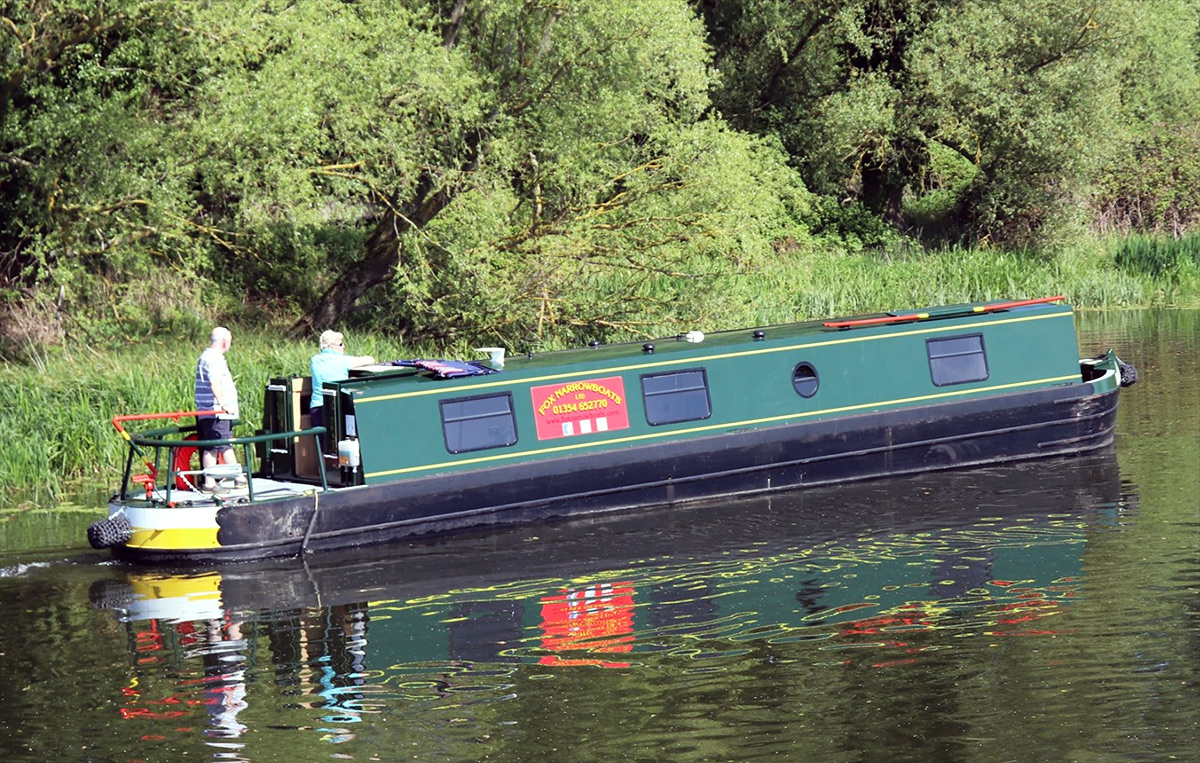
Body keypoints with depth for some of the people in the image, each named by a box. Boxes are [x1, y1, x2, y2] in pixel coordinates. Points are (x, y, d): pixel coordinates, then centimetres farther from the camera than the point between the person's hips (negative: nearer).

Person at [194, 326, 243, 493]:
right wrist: (224, 404, -26)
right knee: (213, 448, -6)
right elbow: (215, 383, -25)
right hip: (216, 412, -11)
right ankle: (209, 483, -3)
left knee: (226, 445, 14)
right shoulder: (214, 359, -15)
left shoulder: (205, 356, 17)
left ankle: (239, 479, 19)